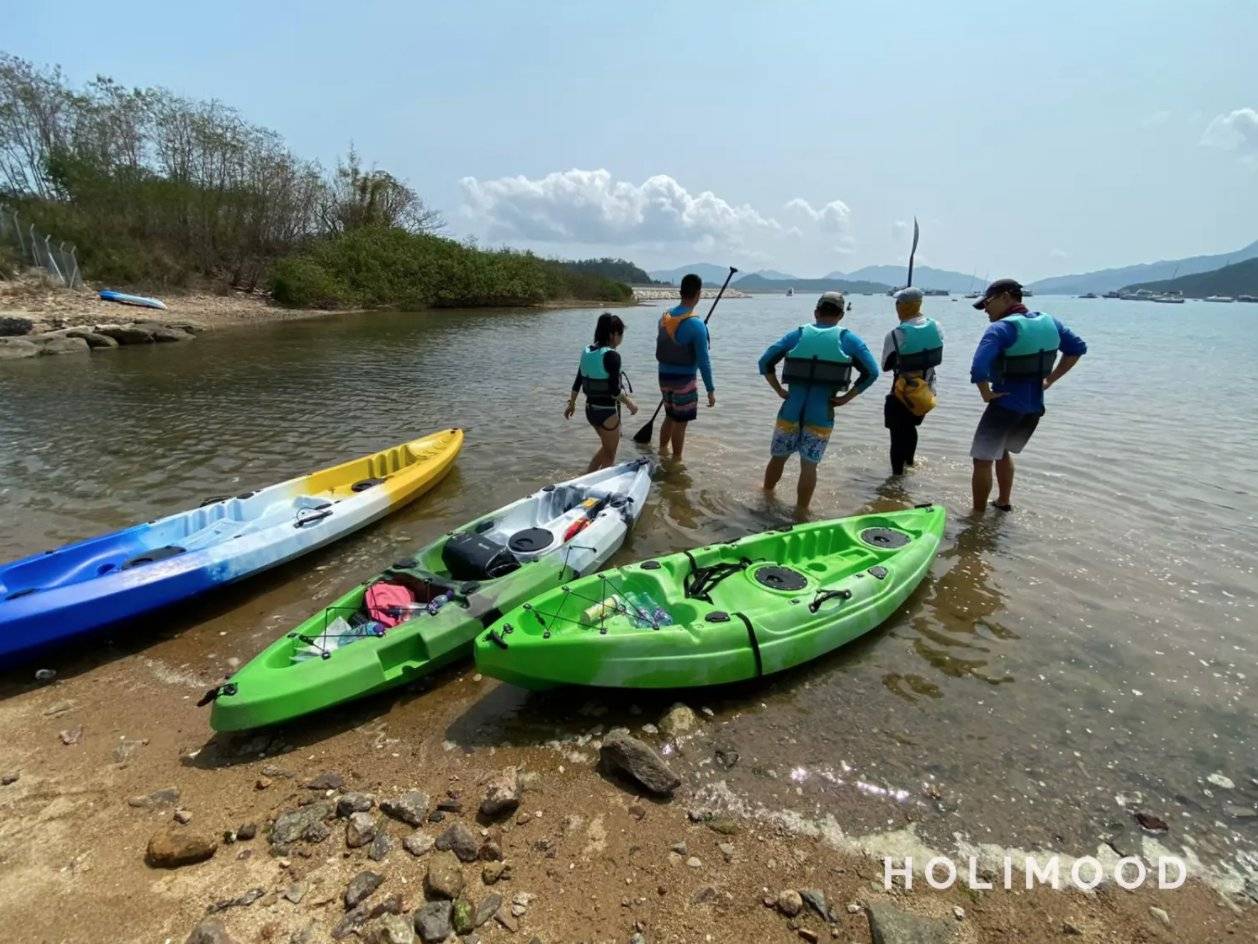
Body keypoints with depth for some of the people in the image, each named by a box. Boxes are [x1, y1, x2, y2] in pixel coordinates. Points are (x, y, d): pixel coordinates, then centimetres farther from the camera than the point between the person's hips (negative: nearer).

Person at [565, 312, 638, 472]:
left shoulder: (587, 352, 3)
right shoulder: (612, 356, -19)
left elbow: (577, 382, 10)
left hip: (590, 408, 8)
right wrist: (630, 402, -7)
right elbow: (614, 390, -22)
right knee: (610, 454, 12)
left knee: (607, 446, 28)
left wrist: (572, 403, 21)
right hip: (607, 411, -8)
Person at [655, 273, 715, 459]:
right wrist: (711, 390, -11)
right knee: (680, 422, 6)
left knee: (670, 416, 23)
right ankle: (676, 462, 17)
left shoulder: (665, 316, 2)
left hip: (664, 376, 7)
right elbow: (703, 361, -18)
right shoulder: (696, 324, -18)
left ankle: (661, 453, 34)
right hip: (684, 380, -7)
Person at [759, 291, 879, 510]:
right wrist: (846, 398, -1)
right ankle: (800, 512, 17)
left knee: (778, 458, 18)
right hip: (820, 416, -1)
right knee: (809, 466, 8)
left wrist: (779, 390, 4)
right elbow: (871, 372, -4)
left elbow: (765, 362, 2)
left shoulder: (797, 335, 6)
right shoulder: (847, 339, 2)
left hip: (790, 412, 2)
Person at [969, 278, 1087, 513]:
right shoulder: (1048, 322, 5)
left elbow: (978, 367, -34)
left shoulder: (1001, 328, -19)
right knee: (1002, 451, 28)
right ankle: (1004, 501, 39)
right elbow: (1078, 348, 16)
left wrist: (986, 393, -19)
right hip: (1035, 406, 8)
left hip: (1006, 405, -8)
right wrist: (1049, 380, 14)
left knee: (983, 460, 4)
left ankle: (978, 516, 9)